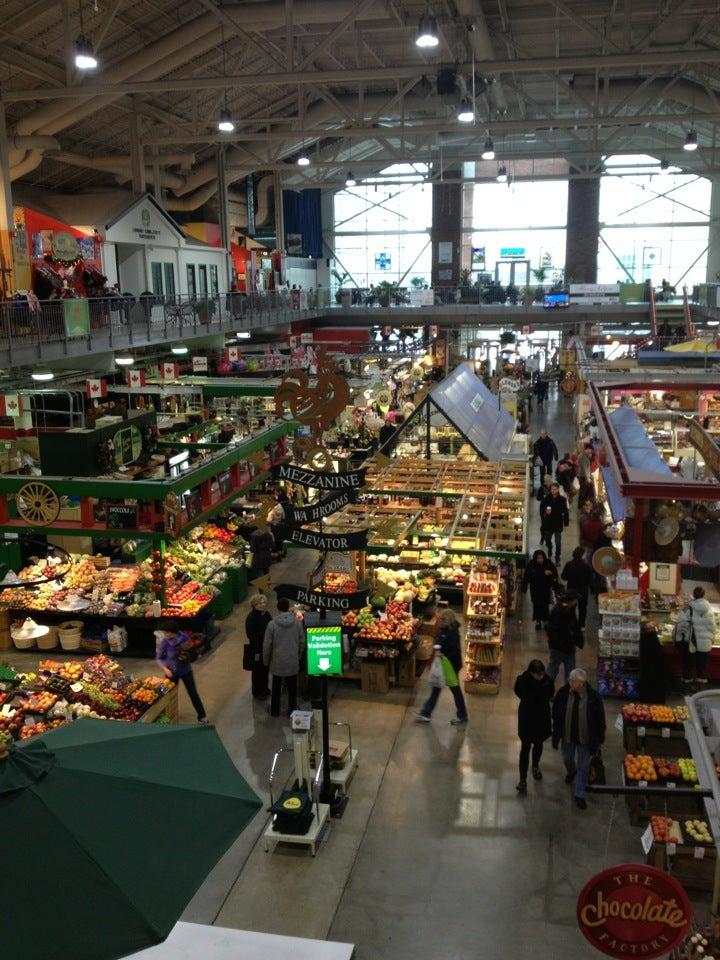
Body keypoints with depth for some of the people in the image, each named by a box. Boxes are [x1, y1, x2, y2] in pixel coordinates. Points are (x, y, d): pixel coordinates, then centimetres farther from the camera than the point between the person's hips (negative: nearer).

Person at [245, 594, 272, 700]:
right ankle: (257, 692, 28)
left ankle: (264, 688, 41)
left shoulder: (266, 614, -3)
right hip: (257, 648, -6)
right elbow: (251, 636, -20)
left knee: (265, 668, 21)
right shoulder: (251, 618, -23)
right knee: (258, 670, 10)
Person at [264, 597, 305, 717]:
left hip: (277, 662, -1)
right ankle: (292, 710, 24)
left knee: (276, 686, 17)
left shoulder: (272, 624, -16)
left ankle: (275, 710, 28)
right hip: (293, 662, 1)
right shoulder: (297, 622, -10)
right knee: (292, 687, 15)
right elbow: (302, 641, -1)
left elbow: (267, 645, -10)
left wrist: (266, 661, 5)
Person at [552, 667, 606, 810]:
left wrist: (600, 739, -5)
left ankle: (580, 795, 27)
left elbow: (600, 719, -10)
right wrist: (556, 733, 3)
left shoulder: (594, 697, -22)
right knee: (567, 759, 26)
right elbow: (556, 714, -2)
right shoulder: (563, 693, -17)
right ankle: (571, 772, 60)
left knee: (583, 767, 10)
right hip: (567, 736, 3)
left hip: (585, 738, -2)